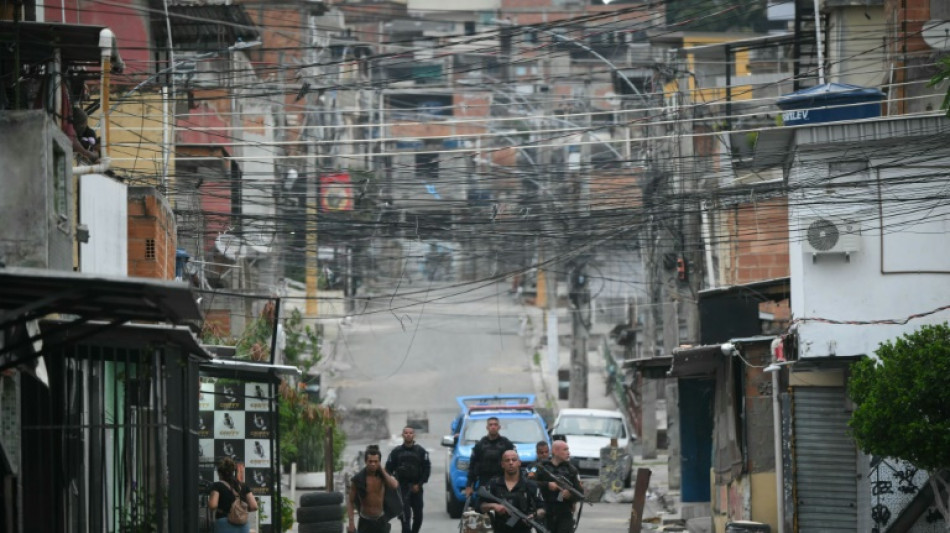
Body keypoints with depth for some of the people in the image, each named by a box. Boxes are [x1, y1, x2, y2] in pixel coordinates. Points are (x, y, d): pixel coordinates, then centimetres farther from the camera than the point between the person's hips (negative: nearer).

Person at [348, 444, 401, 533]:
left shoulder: (384, 475, -3)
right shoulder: (358, 479, -10)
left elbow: (394, 485, -25)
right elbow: (350, 501, -6)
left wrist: (382, 470, -19)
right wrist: (351, 522, -13)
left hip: (381, 520, 2)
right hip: (365, 521, -2)